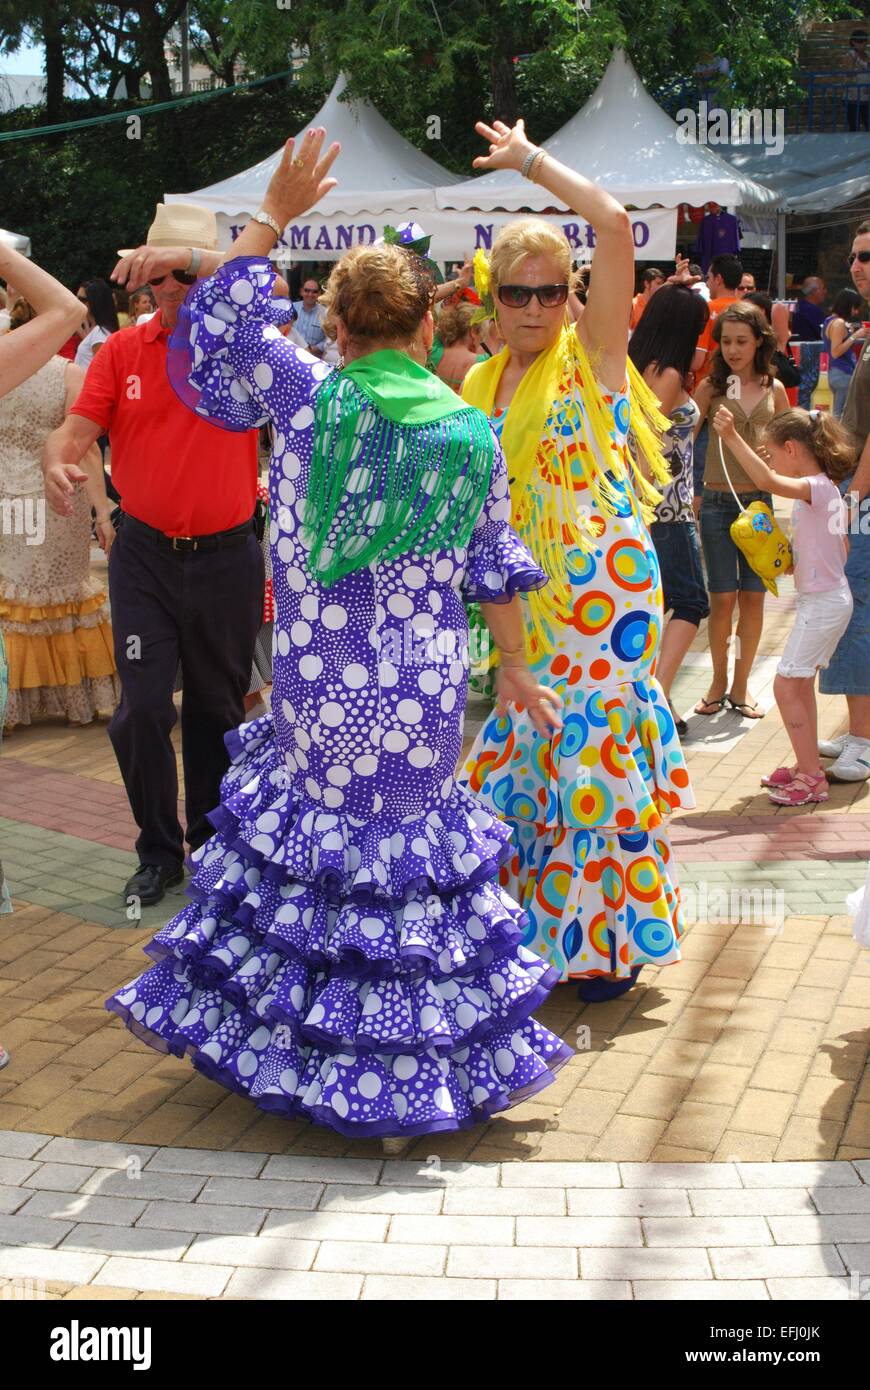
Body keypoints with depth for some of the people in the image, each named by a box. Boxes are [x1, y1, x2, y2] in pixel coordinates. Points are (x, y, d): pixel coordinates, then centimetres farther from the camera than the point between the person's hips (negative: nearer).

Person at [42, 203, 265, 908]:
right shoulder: (122, 351, 3)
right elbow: (78, 426, -5)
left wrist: (190, 255, -34)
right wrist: (58, 460, -28)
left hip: (227, 557, 0)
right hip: (145, 554, 1)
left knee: (217, 708, 12)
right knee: (142, 707, -5)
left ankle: (212, 843, 30)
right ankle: (159, 852, 13)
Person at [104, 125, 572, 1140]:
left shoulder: (310, 396, -6)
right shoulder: (473, 435, 0)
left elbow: (218, 323, 6)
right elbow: (496, 571, 7)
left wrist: (275, 214, 11)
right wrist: (516, 671, 20)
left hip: (317, 695, -1)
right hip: (425, 701, 1)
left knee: (296, 853, 14)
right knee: (414, 858, 10)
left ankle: (293, 1051, 27)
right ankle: (418, 1068, 19)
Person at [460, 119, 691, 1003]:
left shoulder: (593, 352, -6)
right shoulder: (482, 385, 10)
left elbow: (614, 221, -18)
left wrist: (531, 159, -10)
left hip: (602, 581, -6)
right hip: (522, 590, 6)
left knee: (597, 747, -1)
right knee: (522, 748, 12)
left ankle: (611, 937, 13)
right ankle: (541, 922, 28)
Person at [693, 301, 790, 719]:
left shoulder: (773, 389, 5)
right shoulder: (710, 387, -1)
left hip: (759, 501, 2)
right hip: (718, 502, -2)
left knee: (753, 596, 5)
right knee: (723, 597, 0)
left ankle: (740, 685, 18)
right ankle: (718, 681, 18)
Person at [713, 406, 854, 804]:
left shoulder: (815, 487, -19)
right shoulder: (830, 489, 10)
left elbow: (767, 480, -39)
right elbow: (842, 550, 18)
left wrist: (732, 437, -42)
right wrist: (797, 560, 9)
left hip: (821, 603, -10)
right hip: (834, 596, 10)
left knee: (786, 686, -7)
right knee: (800, 684, 18)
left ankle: (811, 778, -2)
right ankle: (807, 767, 28)